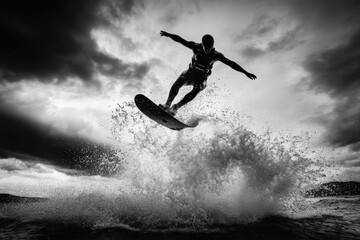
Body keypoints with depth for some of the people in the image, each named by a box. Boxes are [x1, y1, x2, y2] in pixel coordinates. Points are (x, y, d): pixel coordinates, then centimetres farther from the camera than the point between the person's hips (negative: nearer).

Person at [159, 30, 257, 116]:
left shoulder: (216, 55, -11)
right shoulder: (196, 47, -9)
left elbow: (231, 63, -11)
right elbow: (180, 40, -8)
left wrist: (245, 72, -14)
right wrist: (168, 34, -21)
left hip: (201, 79, -1)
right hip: (190, 73, 1)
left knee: (196, 90, -32)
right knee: (177, 83, -28)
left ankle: (175, 108, -29)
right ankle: (167, 105, -23)